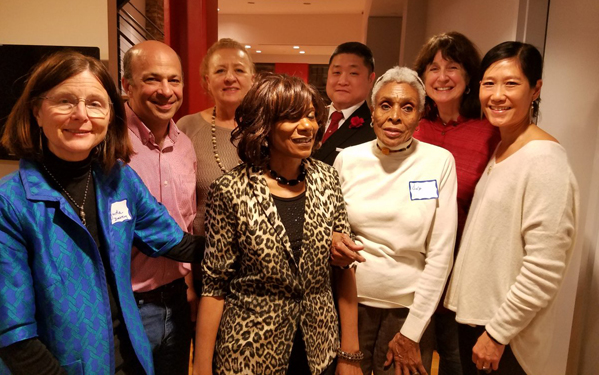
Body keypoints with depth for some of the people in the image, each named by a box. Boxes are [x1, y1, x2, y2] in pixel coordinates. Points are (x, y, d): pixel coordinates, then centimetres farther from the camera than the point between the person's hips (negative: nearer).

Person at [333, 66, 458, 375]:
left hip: (409, 307, -1)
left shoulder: (440, 162, -9)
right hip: (351, 301, 2)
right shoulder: (348, 159, -4)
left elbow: (440, 254, -8)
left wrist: (412, 331, -7)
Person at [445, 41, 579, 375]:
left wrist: (498, 332, -15)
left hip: (507, 337, -7)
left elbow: (545, 269, -21)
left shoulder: (545, 159, -19)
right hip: (471, 316, 7)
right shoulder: (499, 150, 5)